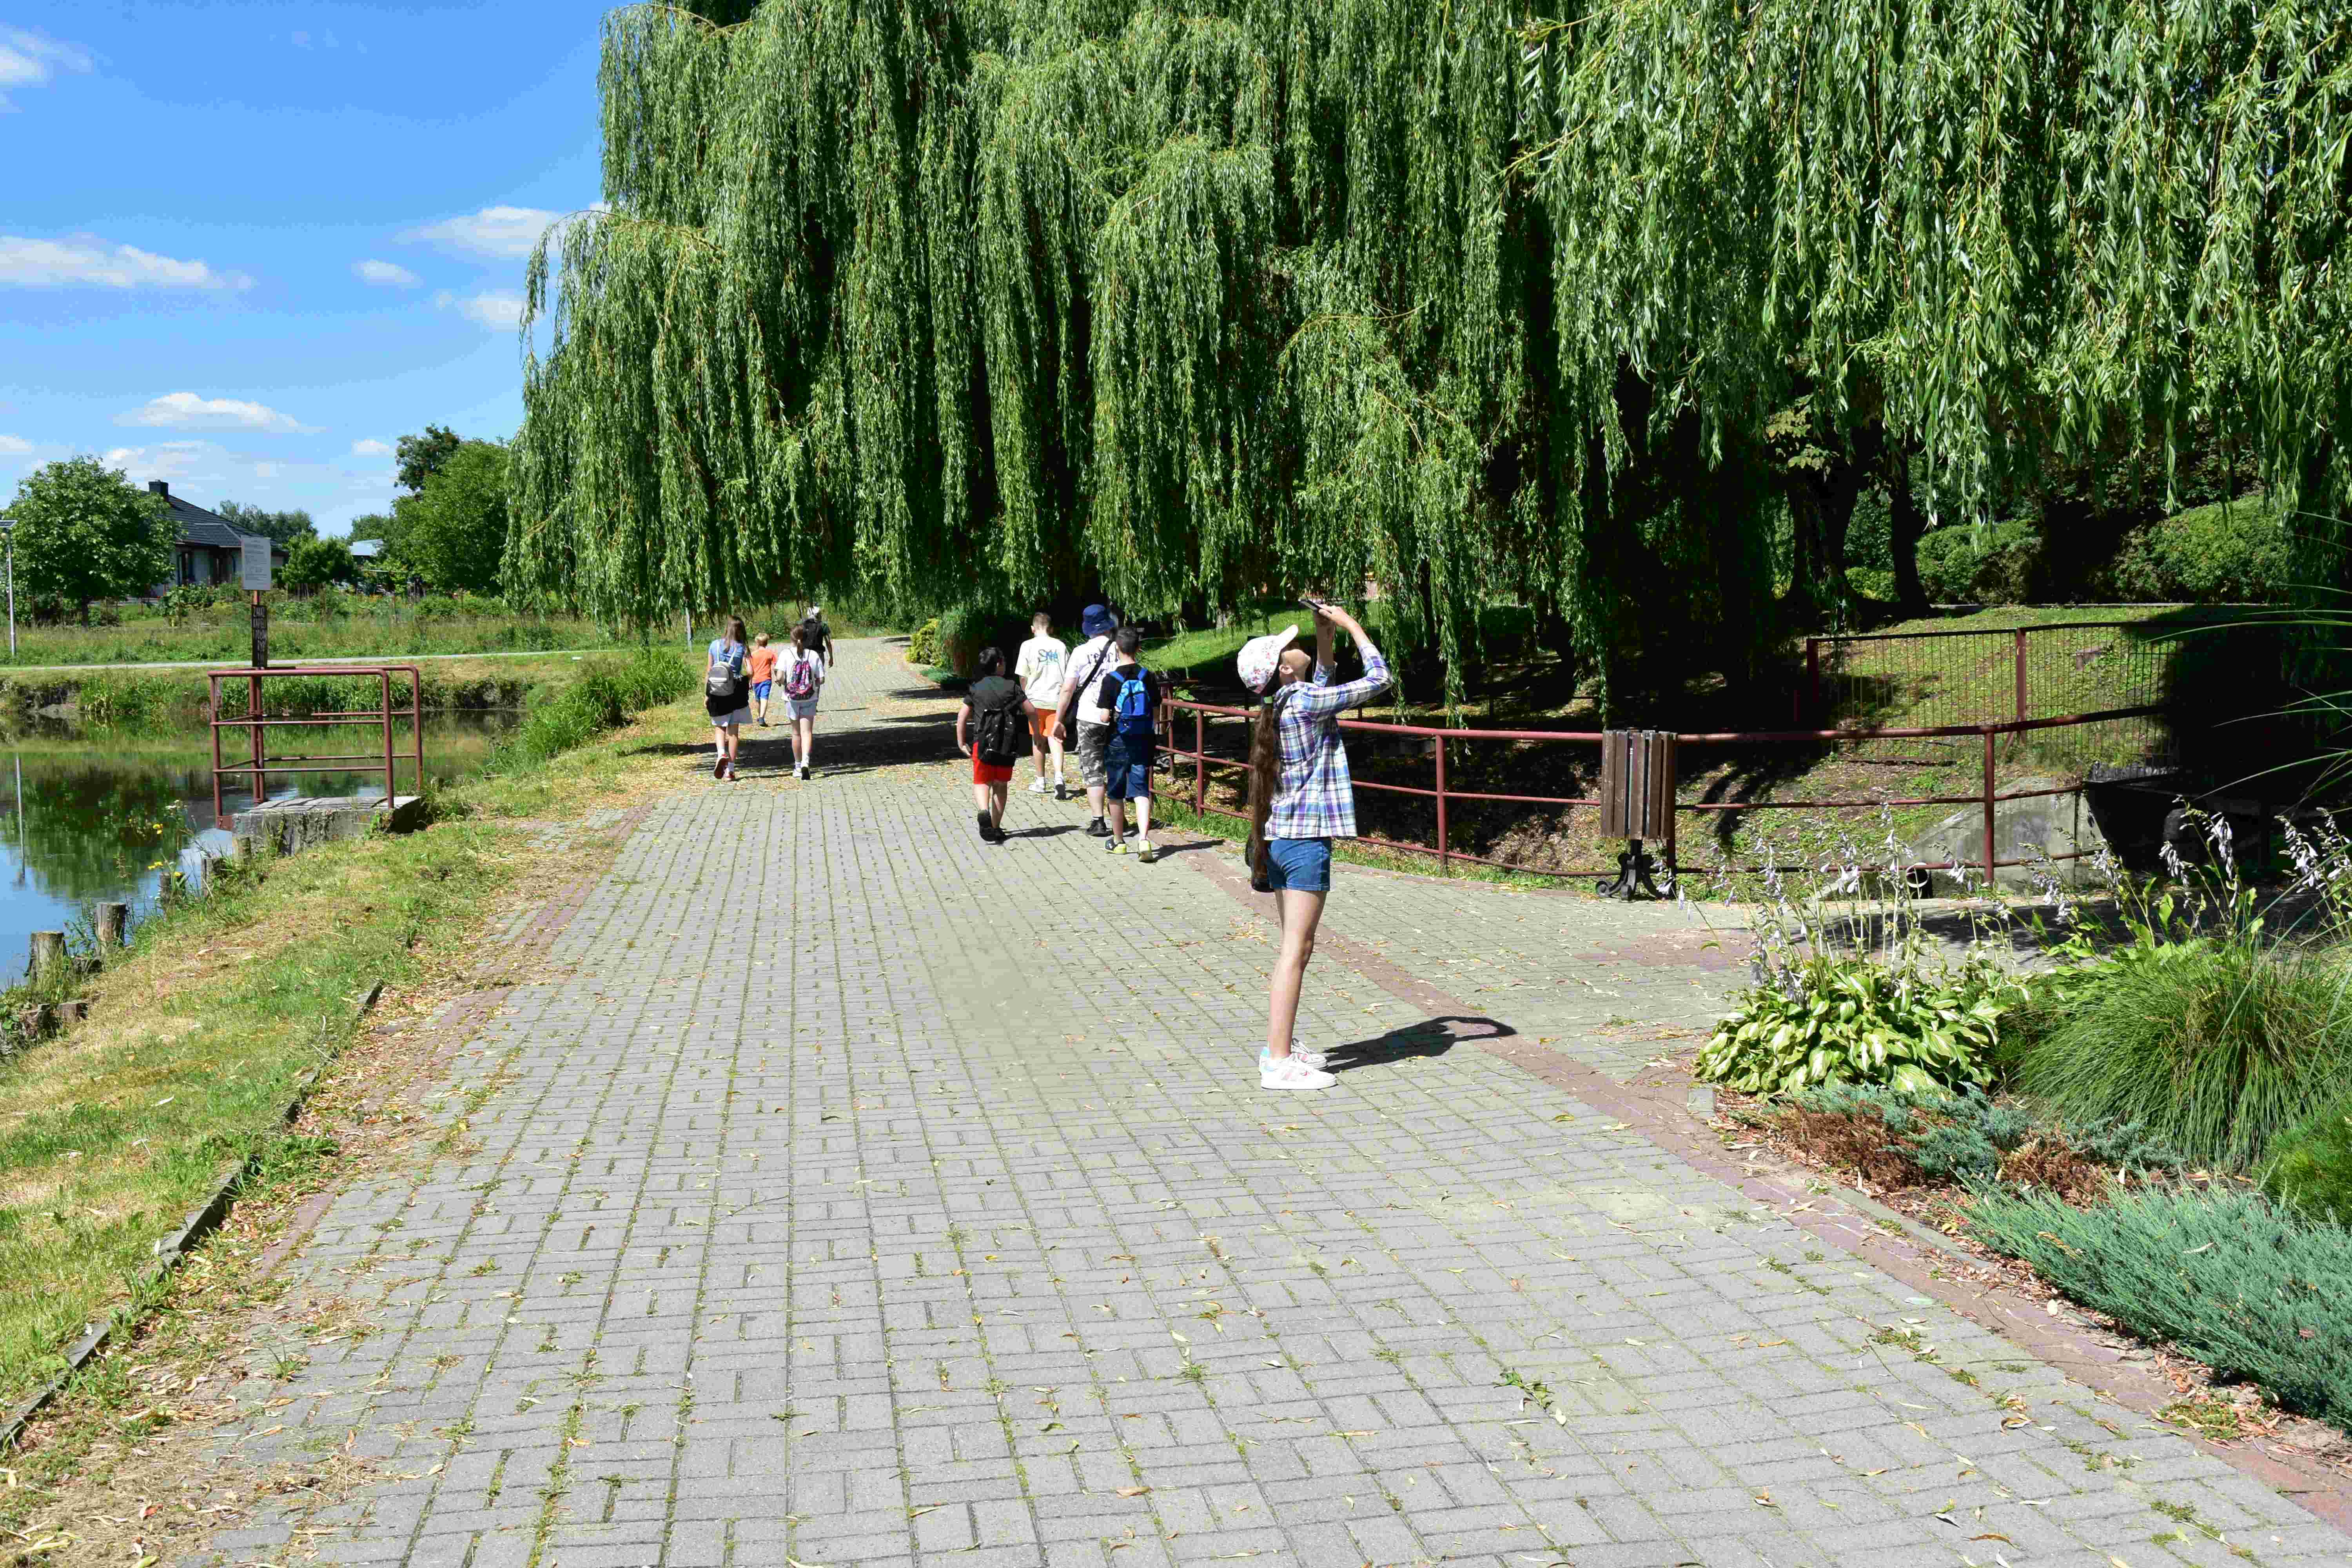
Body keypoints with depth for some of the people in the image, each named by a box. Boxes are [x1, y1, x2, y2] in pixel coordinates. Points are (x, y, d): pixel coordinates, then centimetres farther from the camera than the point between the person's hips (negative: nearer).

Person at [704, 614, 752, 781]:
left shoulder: (715, 645, 1)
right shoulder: (741, 648, -4)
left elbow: (709, 671, 2)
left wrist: (706, 695, 7)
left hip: (716, 692, 1)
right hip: (736, 693, -1)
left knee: (719, 726, 17)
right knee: (734, 731, 7)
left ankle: (722, 754, -11)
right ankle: (730, 770, 8)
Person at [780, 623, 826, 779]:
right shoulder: (814, 655, -6)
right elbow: (821, 680, -6)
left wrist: (784, 683, 9)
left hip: (791, 698, 1)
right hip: (810, 699, -1)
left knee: (796, 733, 14)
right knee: (807, 732, -2)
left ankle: (798, 766, 23)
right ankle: (806, 762, -24)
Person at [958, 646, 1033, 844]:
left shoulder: (976, 689, 7)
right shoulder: (1011, 687, 2)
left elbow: (962, 716, 2)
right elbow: (1032, 712, -1)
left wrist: (961, 742, 9)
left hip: (983, 742, 0)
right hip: (1007, 745, 0)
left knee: (981, 782, 7)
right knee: (1001, 785, 14)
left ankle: (984, 812, -24)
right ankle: (996, 827, 16)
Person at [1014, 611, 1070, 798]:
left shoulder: (1029, 646, -3)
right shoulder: (1060, 646, 5)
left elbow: (1023, 676, -1)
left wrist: (1026, 696, 14)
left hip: (1036, 699, -1)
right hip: (1057, 699, 1)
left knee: (1037, 740, 12)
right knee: (1054, 739, -1)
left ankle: (1041, 782, 20)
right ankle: (1058, 777, -23)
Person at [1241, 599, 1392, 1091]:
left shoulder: (1282, 703, 10)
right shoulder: (1305, 701, -14)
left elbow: (1323, 680, 30)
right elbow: (1377, 680, -10)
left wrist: (1325, 636, 18)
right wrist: (1351, 625, -1)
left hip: (1279, 838, 9)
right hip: (1306, 840, -9)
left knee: (1297, 947, 16)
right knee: (1295, 951, -8)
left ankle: (1281, 1046, 23)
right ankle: (1279, 1062, -7)